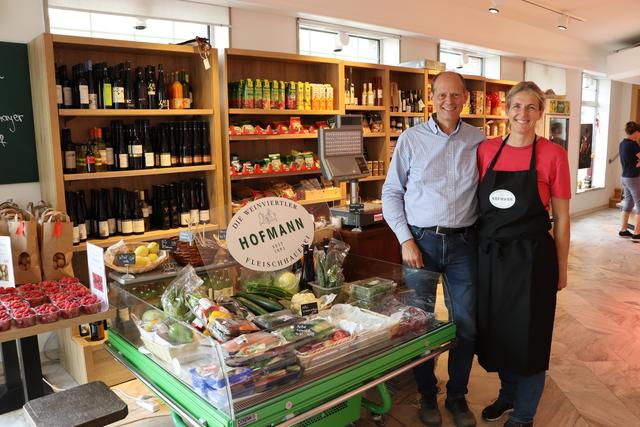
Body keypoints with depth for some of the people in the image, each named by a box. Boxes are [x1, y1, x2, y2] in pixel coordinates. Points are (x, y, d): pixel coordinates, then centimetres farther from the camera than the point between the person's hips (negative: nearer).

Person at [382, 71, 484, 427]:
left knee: (467, 325, 9)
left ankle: (458, 395, 30)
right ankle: (428, 394, 30)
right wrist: (406, 240, -7)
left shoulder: (478, 140, 4)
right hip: (422, 241, -1)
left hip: (464, 242, 2)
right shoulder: (411, 139, -1)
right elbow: (391, 192, 1)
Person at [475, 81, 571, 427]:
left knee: (528, 336, 10)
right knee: (495, 331, 17)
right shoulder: (486, 150, 3)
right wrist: (478, 249, 4)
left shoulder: (552, 155, -7)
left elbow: (561, 217, -3)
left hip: (531, 258, -3)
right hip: (489, 255, 4)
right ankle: (508, 393, 43)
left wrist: (561, 268, -1)